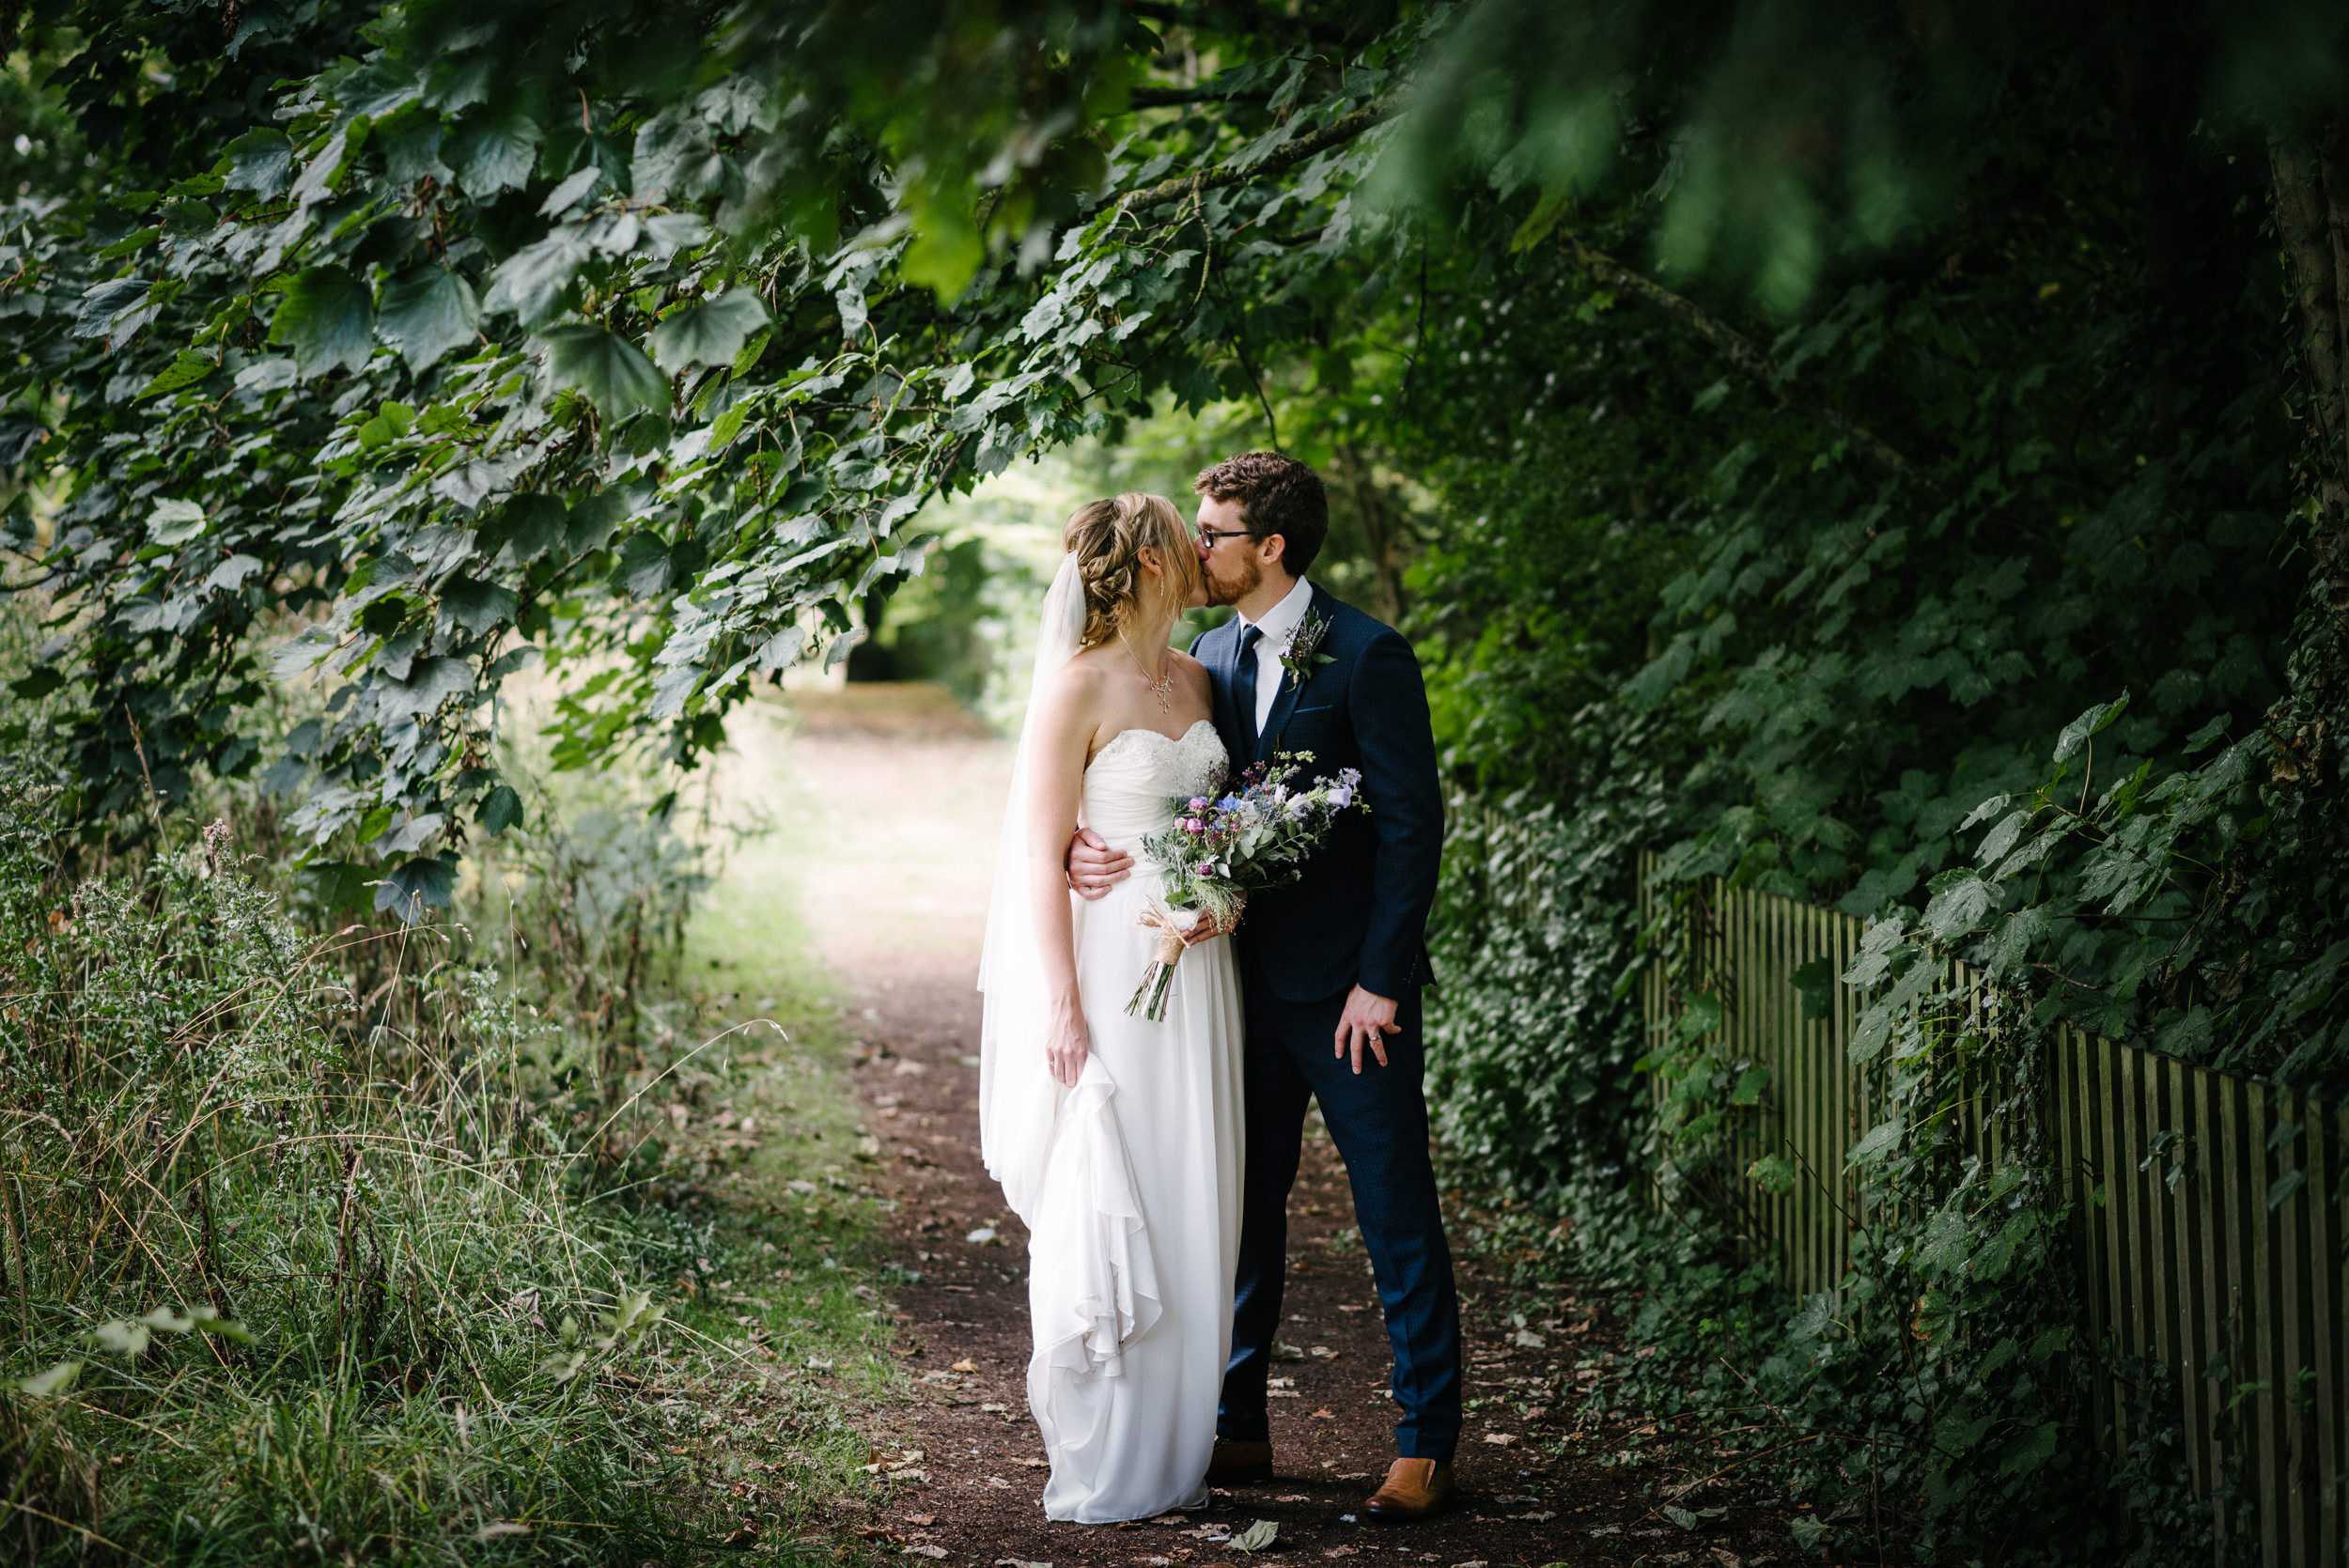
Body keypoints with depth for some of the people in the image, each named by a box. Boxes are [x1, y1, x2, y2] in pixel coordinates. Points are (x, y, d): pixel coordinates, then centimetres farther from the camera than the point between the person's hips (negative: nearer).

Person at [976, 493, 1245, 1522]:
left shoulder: (1193, 677, 10)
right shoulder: (1077, 689, -11)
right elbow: (1043, 857, -12)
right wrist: (1063, 1005, -16)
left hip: (1195, 966, 7)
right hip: (1107, 971, -7)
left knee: (1190, 1212, 9)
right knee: (1105, 1207, -4)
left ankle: (1173, 1453, 17)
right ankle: (1101, 1466, 5)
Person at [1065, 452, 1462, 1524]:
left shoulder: (1367, 657, -11)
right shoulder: (1209, 657, 9)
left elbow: (1413, 824, -12)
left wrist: (1379, 980, -15)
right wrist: (1089, 842, -14)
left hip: (1350, 988, -6)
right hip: (1248, 979, 6)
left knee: (1397, 1213, 1)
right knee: (1242, 1206, 13)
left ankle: (1427, 1441, 11)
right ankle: (1238, 1428, 25)